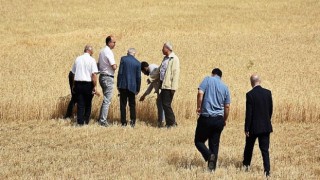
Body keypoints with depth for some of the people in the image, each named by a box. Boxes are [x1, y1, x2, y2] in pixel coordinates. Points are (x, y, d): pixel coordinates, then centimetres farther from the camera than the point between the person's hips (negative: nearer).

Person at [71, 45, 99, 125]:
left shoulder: (78, 59, 8)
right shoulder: (91, 60, -7)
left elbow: (73, 73, 13)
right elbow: (94, 74, -14)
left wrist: (74, 85, 20)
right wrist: (95, 86, -12)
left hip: (78, 83, 3)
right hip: (88, 84, -3)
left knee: (80, 104, 4)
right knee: (88, 104, 10)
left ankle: (80, 122, -1)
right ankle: (86, 121, 12)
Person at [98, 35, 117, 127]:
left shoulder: (102, 51, 13)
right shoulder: (109, 52, -16)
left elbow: (98, 64, 20)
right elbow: (114, 67, -21)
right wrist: (115, 66, -2)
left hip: (102, 77, 9)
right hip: (108, 78, -9)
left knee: (106, 99, 18)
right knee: (107, 100, -6)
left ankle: (101, 118, 20)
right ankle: (103, 120, -7)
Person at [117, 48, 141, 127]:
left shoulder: (123, 59, -2)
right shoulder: (137, 63, 2)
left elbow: (120, 72, -6)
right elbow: (138, 77, 3)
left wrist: (118, 84, 0)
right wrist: (138, 89, 11)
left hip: (123, 85, -1)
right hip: (132, 86, 1)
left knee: (123, 104, 3)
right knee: (132, 105, 10)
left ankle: (123, 122, 0)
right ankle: (132, 121, 0)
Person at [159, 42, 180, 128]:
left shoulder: (174, 59, -12)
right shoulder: (165, 58, 16)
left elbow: (175, 73, -16)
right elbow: (161, 70, 22)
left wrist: (173, 88, -20)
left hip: (169, 86, -9)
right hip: (163, 84, 9)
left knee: (166, 104, -9)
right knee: (164, 104, 10)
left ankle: (172, 123, 0)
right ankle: (169, 122, 16)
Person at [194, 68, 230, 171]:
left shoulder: (208, 80, -1)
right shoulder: (225, 87, 10)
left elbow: (200, 93, -16)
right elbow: (227, 107, 9)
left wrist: (198, 107, -4)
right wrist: (224, 120, 22)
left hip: (206, 118, -4)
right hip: (219, 119, 4)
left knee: (199, 141, 7)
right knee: (214, 145, 11)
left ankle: (209, 155, -19)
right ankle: (212, 168, 5)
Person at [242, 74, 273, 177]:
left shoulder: (250, 95, -14)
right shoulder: (268, 93, -2)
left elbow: (248, 113, -14)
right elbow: (270, 110, 6)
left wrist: (247, 129, -8)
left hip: (254, 126, -3)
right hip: (266, 126, 3)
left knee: (249, 146, 19)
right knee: (265, 149, 4)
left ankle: (246, 165, 35)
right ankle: (267, 170, -6)